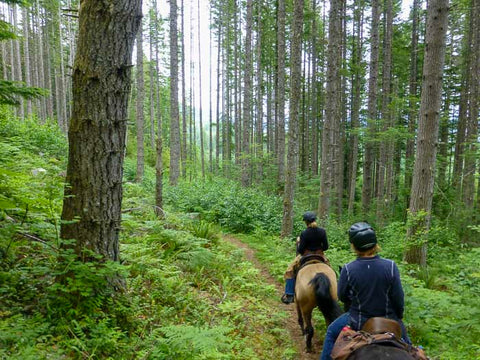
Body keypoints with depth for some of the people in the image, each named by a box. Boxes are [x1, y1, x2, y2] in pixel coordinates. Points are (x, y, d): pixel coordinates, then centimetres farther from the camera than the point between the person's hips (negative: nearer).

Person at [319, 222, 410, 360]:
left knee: (331, 332, 26)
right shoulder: (390, 266, -21)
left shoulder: (347, 269, -23)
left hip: (358, 322, -1)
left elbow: (342, 296, -7)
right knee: (403, 337, 35)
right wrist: (399, 315, 10)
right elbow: (398, 298, -11)